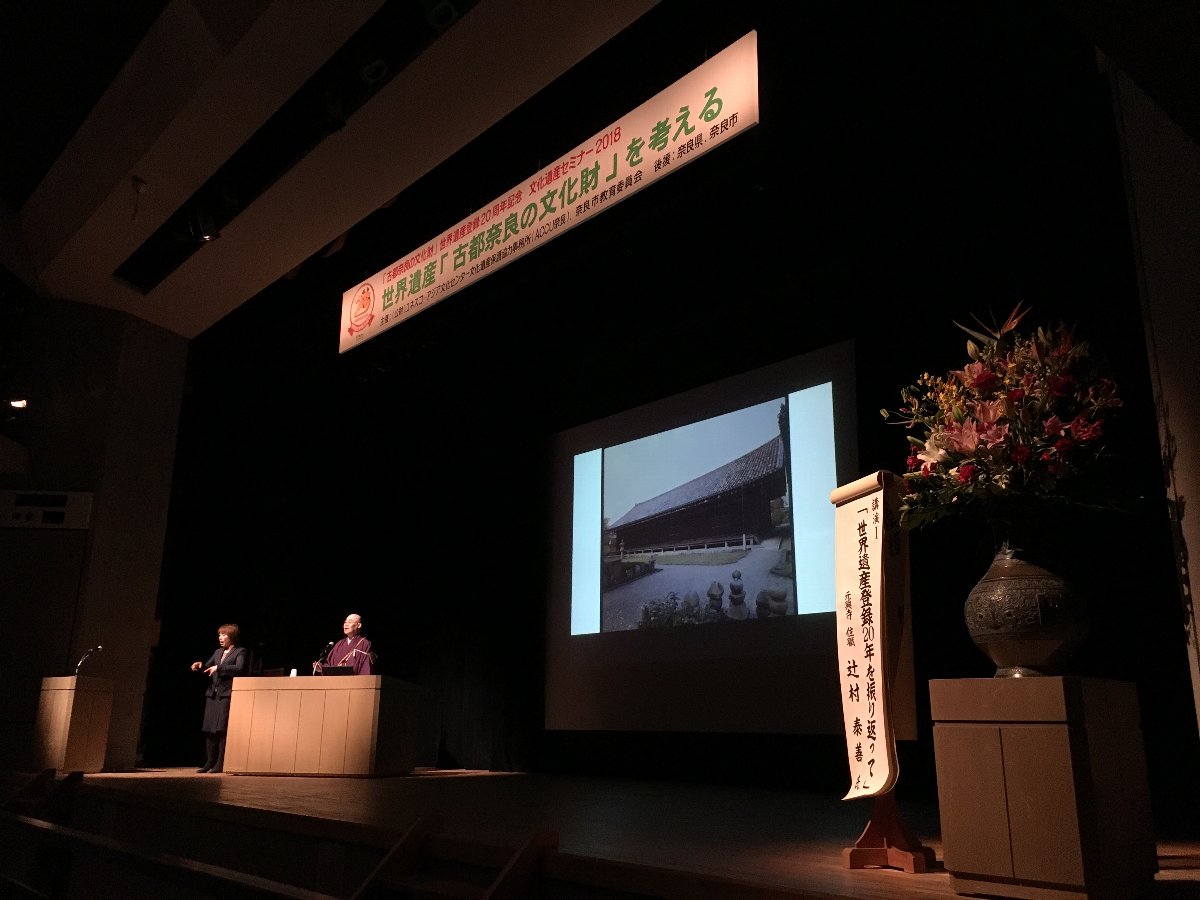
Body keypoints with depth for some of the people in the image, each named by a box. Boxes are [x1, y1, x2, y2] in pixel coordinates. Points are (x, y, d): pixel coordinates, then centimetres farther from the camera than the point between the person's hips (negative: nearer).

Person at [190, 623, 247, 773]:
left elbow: (239, 668, -15)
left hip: (227, 694, -7)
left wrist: (218, 668, -18)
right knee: (209, 729, 5)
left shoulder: (240, 652, 0)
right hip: (213, 693, 7)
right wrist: (200, 665, 0)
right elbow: (208, 668, 21)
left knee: (222, 729, -9)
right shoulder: (218, 652, 21)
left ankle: (220, 763, -7)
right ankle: (209, 762, 12)